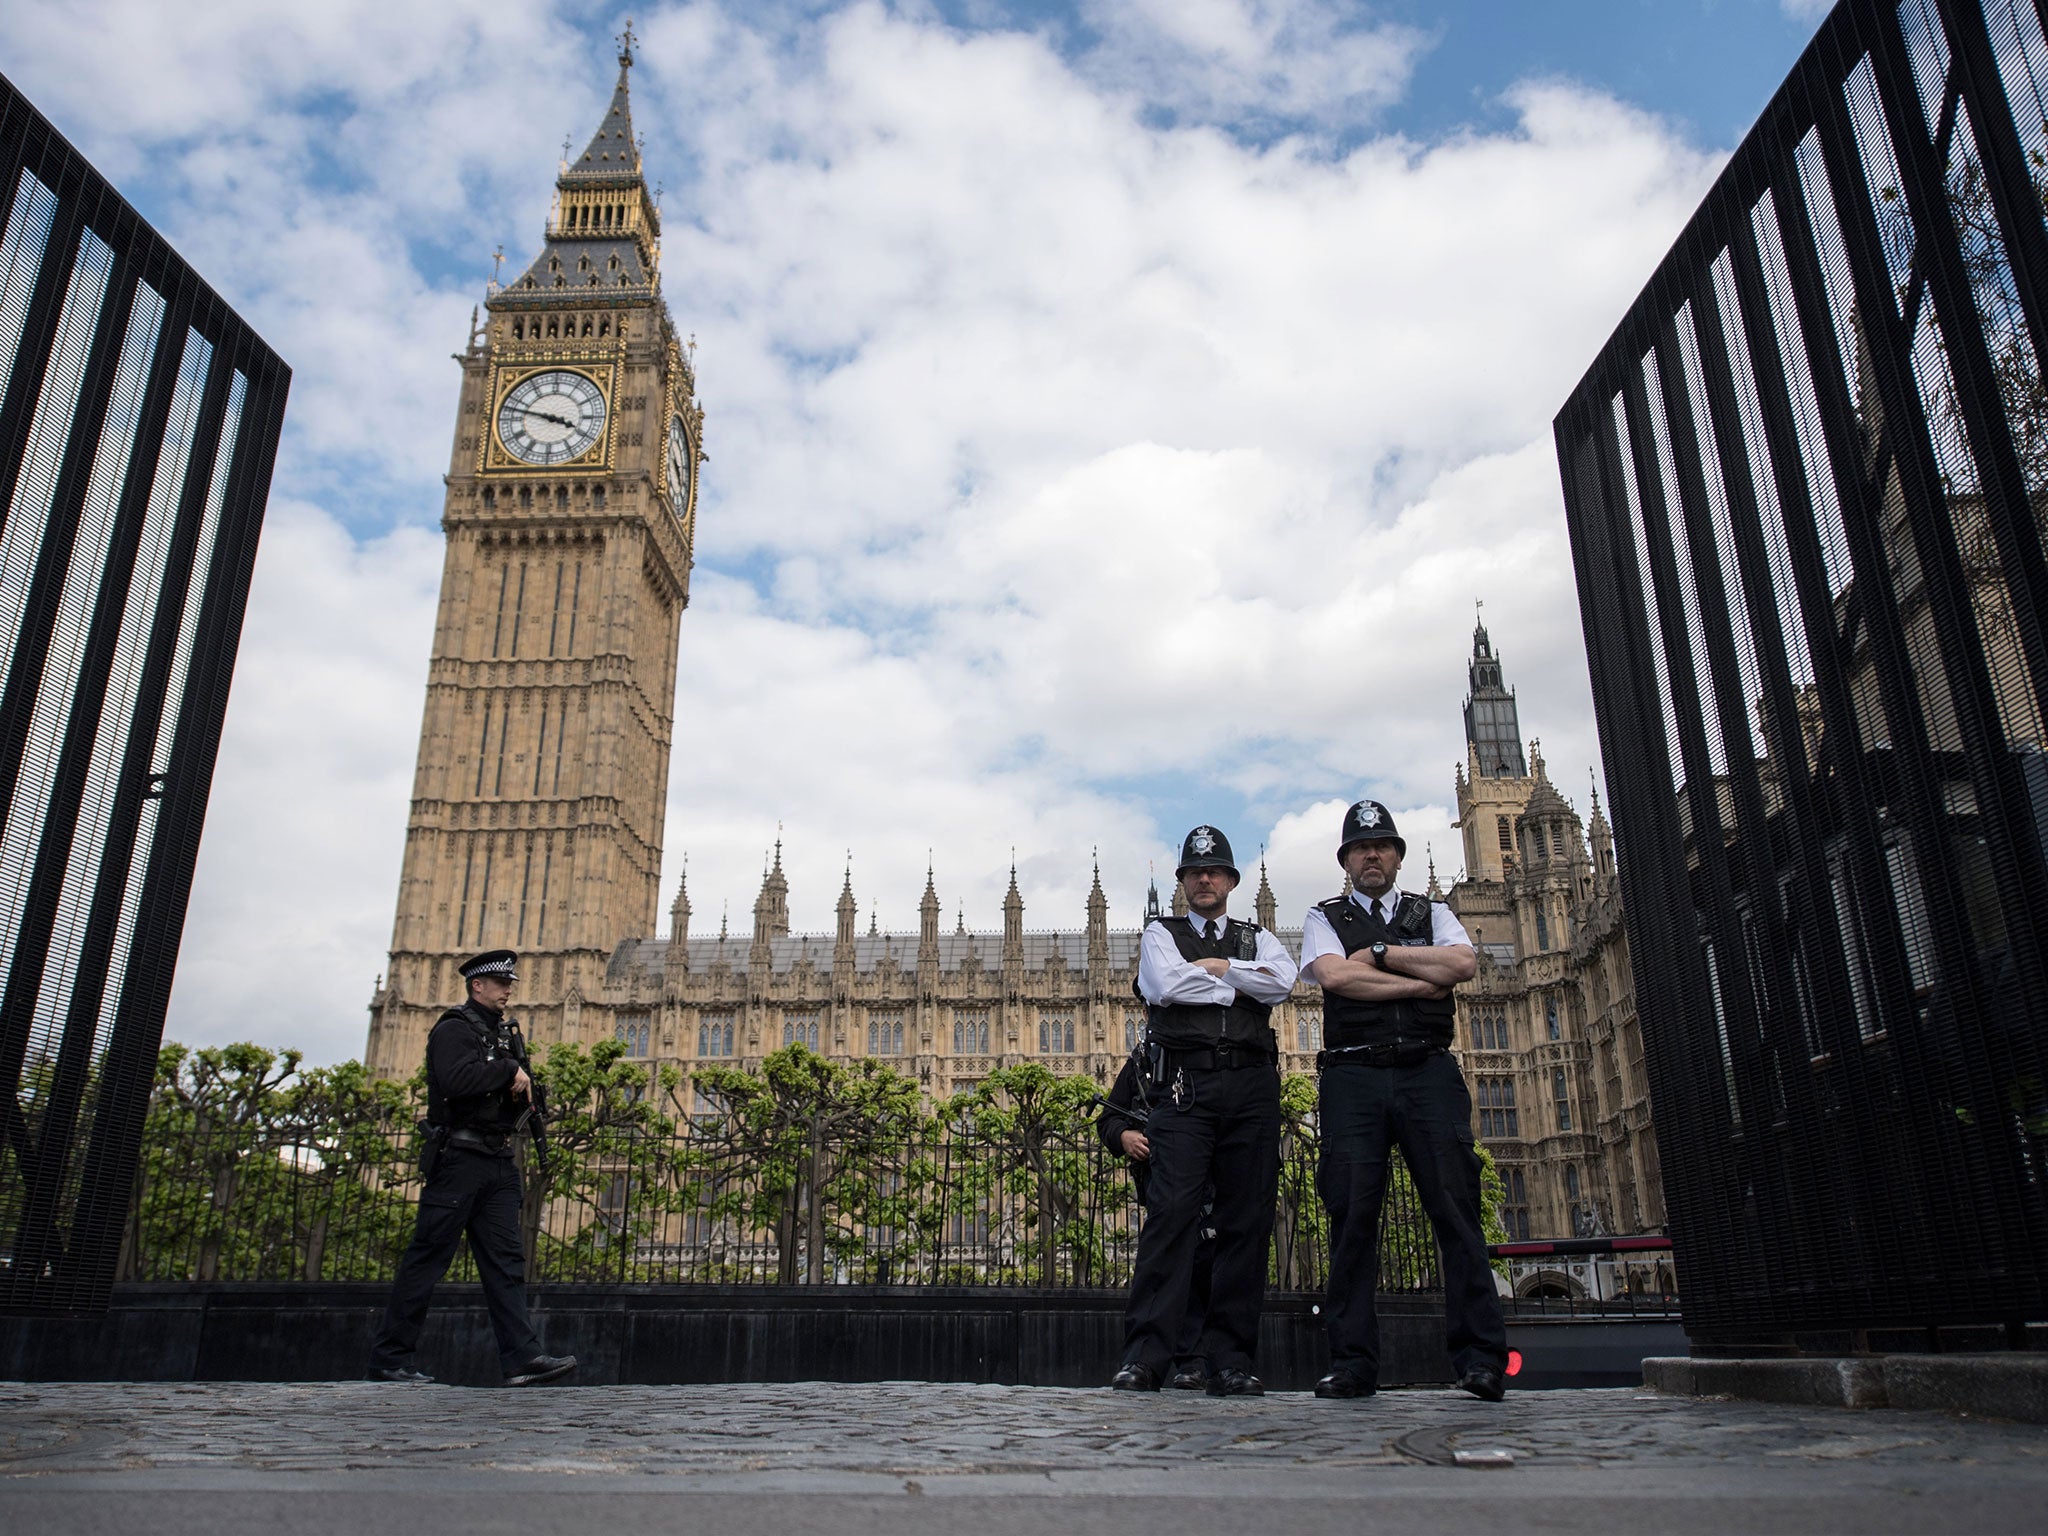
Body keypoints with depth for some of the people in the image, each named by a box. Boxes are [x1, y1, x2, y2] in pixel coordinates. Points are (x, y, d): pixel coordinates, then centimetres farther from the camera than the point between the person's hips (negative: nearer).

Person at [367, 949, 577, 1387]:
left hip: (499, 1163, 8)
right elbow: (456, 1079, -25)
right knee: (427, 1258, -2)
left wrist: (525, 1092, 1)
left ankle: (522, 1356, -2)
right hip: (458, 1158, -8)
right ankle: (389, 1359, 8)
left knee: (506, 1259, 1)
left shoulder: (507, 1033, 19)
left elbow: (523, 1091, 24)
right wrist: (509, 1070, -15)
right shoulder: (454, 1028, -6)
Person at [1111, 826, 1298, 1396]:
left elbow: (1281, 983, 0)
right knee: (1171, 1211, -13)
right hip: (1184, 1085, -3)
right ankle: (1144, 1356, -14)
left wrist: (1214, 967, 0)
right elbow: (1165, 986, -5)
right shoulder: (1161, 934, 17)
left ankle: (1229, 1359, 2)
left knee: (1247, 1220, -2)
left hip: (1252, 1086, 3)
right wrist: (1236, 987, 2)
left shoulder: (1257, 938, 22)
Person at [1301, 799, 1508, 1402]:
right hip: (1353, 1076, -1)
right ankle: (1352, 1364, 0)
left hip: (1429, 1072, 1)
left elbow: (1464, 964, -2)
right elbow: (1334, 975, -6)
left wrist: (1381, 953, -2)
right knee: (1353, 1215, -5)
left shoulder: (1431, 913, 19)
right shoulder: (1325, 918, 15)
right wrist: (1421, 982, -2)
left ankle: (1482, 1359, -2)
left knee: (1456, 1208, -6)